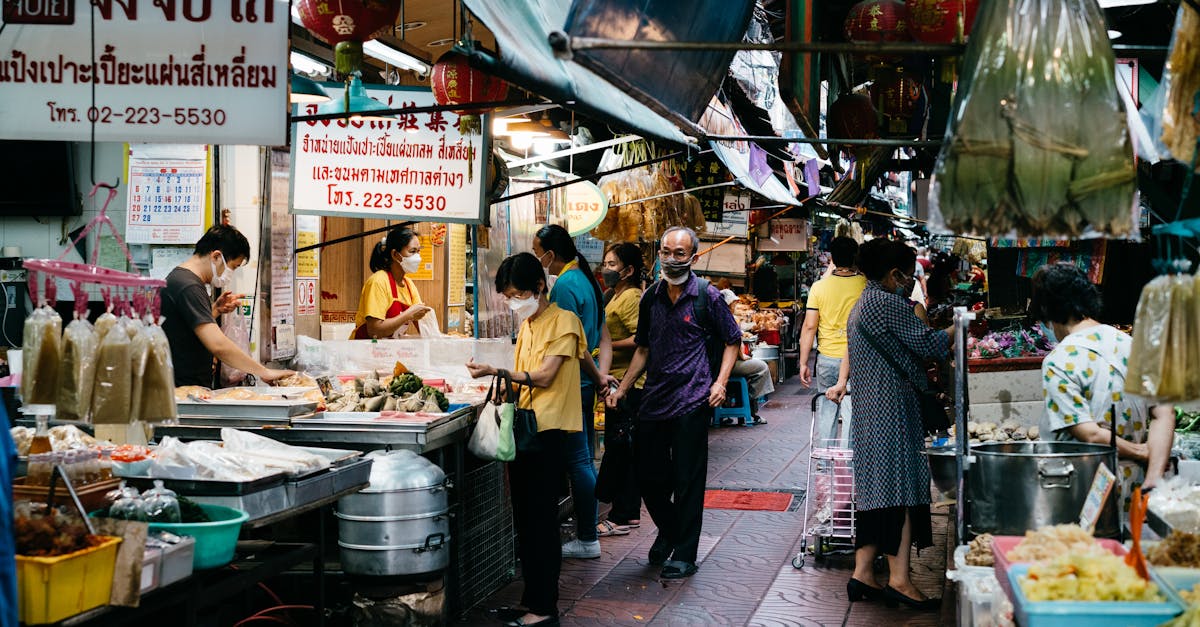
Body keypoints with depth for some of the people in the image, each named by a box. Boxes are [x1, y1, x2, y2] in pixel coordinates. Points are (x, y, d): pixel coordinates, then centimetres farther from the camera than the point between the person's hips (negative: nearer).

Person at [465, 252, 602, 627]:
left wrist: (497, 372, -21)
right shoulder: (526, 326, 18)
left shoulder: (563, 321, -6)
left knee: (541, 522, -7)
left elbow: (544, 376, -15)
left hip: (549, 432, -8)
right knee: (525, 521, 9)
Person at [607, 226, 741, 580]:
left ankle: (684, 555, 9)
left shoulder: (707, 296, -3)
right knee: (648, 478, 10)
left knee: (687, 481, 0)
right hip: (654, 400, 5)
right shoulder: (651, 298, 10)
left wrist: (720, 382, -7)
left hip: (692, 402, -5)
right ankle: (668, 531, 36)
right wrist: (622, 389, 12)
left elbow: (732, 341, 5)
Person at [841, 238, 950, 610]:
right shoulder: (889, 304, -13)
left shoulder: (861, 306, 18)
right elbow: (928, 345, -11)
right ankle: (899, 579, -11)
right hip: (891, 409, -10)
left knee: (875, 488, 10)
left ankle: (863, 574, 9)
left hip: (867, 409, 10)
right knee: (900, 486, -9)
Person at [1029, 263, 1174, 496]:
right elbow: (1164, 415, 2)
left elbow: (1090, 435, -18)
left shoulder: (1058, 362, -13)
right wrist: (1153, 481, -6)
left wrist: (1141, 451, -3)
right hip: (1134, 489, 7)